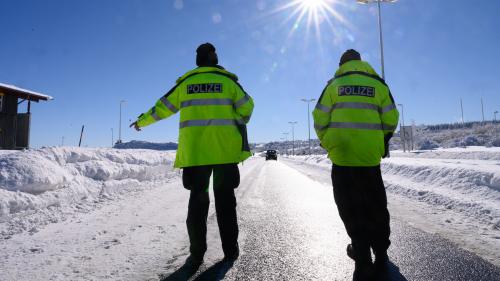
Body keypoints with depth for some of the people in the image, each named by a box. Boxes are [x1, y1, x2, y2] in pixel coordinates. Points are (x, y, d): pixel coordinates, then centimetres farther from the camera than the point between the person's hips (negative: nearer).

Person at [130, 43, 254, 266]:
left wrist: (141, 122, 32)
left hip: (195, 151, 1)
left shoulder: (185, 82, 9)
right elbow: (246, 107, 2)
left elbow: (162, 107, 16)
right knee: (225, 198, 8)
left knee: (198, 198, 10)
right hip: (225, 149, -1)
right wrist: (237, 125, 21)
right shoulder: (227, 80, 4)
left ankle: (197, 253, 11)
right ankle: (230, 250, 13)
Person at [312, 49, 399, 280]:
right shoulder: (378, 84, 7)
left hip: (341, 155, -2)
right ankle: (380, 254, 27)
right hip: (370, 156, 2)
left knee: (350, 207, 7)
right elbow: (390, 121, 4)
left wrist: (327, 143, 12)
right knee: (375, 206, 16)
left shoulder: (334, 84, 3)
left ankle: (363, 259, 9)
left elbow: (320, 119, -3)